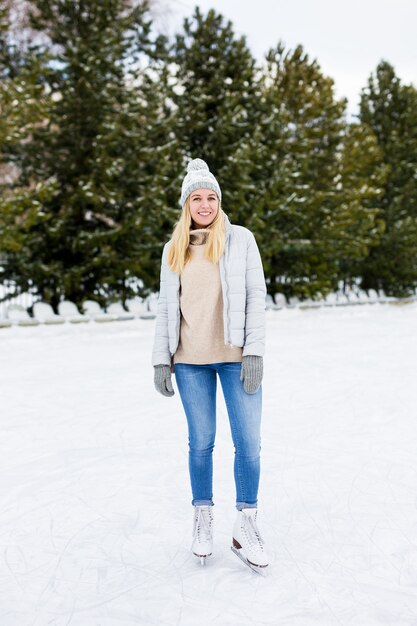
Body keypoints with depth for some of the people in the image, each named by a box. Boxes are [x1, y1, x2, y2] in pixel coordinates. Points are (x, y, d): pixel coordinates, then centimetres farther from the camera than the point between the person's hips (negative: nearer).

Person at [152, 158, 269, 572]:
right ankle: (203, 519, 24)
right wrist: (161, 359, 4)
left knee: (248, 442, -1)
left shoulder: (240, 239, 2)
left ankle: (246, 527, 13)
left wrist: (254, 351, -10)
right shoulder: (174, 250, 10)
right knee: (200, 443, 8)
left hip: (236, 357, -2)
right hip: (190, 361, 2)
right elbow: (165, 308, 10)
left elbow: (256, 297, -2)